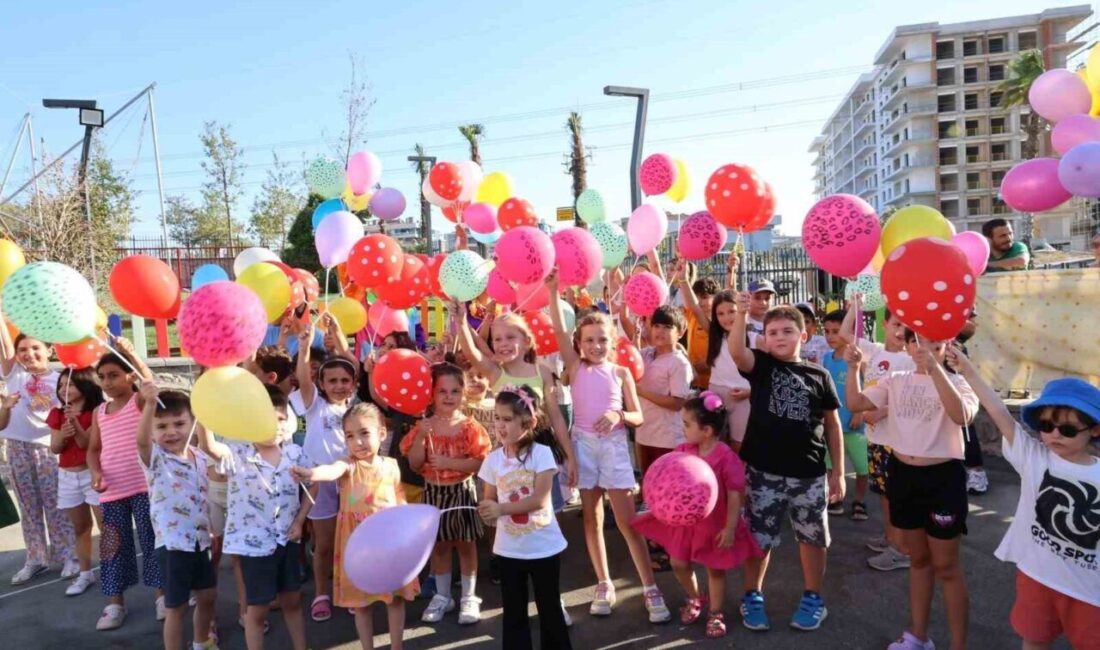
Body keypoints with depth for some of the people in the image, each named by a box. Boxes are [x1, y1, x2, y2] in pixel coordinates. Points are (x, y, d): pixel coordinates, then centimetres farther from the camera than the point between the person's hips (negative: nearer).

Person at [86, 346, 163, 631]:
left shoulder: (140, 401, -4)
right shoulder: (99, 411, 12)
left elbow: (152, 385, -27)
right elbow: (93, 449, 16)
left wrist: (131, 354, -38)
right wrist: (96, 473, -3)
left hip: (144, 486, -5)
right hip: (111, 491, 5)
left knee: (151, 540, 3)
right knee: (114, 545, 10)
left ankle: (162, 595, 18)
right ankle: (115, 603, 22)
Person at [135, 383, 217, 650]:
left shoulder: (200, 458, 2)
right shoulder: (155, 457, -14)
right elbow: (141, 440, -37)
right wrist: (150, 404, -54)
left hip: (201, 540, 6)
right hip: (172, 544, -6)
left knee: (207, 596, 21)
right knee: (176, 606, 6)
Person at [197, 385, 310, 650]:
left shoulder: (295, 453, -6)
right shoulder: (238, 456, -16)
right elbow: (207, 446, -36)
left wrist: (300, 521, 0)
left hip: (286, 539, 4)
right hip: (254, 542, -3)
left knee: (292, 600, 19)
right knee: (258, 608, 10)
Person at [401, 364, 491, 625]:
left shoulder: (470, 427, -11)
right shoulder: (424, 426, -3)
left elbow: (481, 463, -17)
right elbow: (414, 464, -6)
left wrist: (449, 462, -25)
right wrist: (420, 436, -19)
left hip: (462, 491, -3)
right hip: (434, 491, 3)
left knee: (465, 544, 9)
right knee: (439, 545, 14)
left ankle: (469, 597, 23)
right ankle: (442, 596, 29)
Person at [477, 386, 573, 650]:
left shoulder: (541, 453, -14)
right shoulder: (493, 459, -3)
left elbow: (539, 500, -19)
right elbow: (490, 501, 4)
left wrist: (501, 509, -24)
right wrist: (486, 512, -19)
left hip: (544, 546, -3)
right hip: (509, 549, 3)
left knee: (550, 608, 14)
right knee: (514, 613, 14)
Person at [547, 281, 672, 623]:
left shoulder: (621, 372, 3)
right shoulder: (576, 367, 2)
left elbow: (638, 417, 4)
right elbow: (559, 331, -11)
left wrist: (618, 416, -18)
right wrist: (553, 291, -19)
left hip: (614, 444, -1)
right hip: (583, 443, 1)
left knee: (627, 520, -2)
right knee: (592, 517, 9)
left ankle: (650, 589, 6)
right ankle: (604, 585, 22)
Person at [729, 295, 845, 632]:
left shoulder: (819, 375, 1)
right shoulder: (760, 365, -1)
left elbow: (832, 424, 6)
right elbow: (737, 351, -24)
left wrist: (838, 471, 5)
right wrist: (742, 316, -40)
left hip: (809, 474, 1)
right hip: (764, 471, -1)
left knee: (812, 537, 15)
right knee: (759, 537, 9)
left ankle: (813, 598, 34)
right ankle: (752, 597, 28)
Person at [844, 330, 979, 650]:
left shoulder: (957, 382, -8)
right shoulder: (896, 382, 5)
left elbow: (961, 415, -29)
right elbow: (855, 403, -2)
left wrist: (935, 369, -38)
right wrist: (853, 368, -16)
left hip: (943, 476, -4)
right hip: (902, 473, 4)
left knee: (946, 566, 6)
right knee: (918, 559, 19)